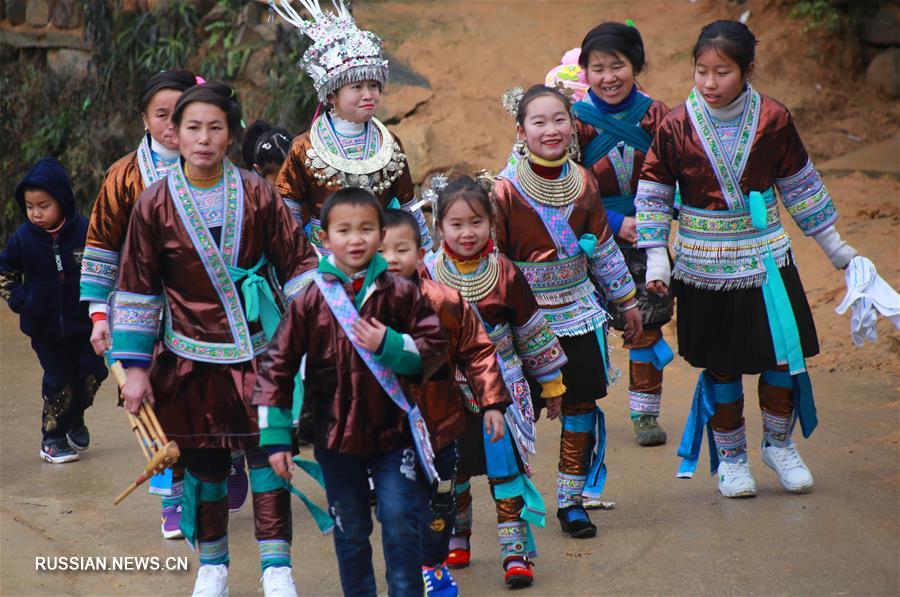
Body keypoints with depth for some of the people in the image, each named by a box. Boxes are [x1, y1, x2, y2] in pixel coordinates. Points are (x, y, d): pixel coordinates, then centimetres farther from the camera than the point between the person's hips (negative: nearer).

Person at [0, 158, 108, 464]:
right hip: (44, 327, -1)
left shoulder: (85, 231, -12)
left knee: (92, 372, 7)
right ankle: (52, 438, 19)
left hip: (81, 323, 1)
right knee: (58, 381, 3)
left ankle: (75, 418, 35)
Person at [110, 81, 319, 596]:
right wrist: (136, 368, 1)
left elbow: (299, 264, 2)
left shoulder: (257, 195, -3)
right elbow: (138, 289, 2)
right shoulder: (155, 205, -2)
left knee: (267, 451, -5)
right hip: (192, 355, 1)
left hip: (257, 350, -1)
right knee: (204, 459, 9)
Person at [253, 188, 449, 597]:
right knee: (350, 532, 13)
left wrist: (389, 345, -19)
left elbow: (436, 349, -1)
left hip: (393, 430, -1)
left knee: (401, 525, -3)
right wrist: (275, 437, -4)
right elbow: (278, 366, -1)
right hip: (335, 436, 1)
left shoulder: (401, 294, -4)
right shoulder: (310, 300, -4)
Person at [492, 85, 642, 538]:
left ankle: (571, 500, 21)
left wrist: (626, 301, 18)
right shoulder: (505, 190, -14)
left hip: (579, 311, 4)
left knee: (582, 403, 7)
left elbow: (603, 246, 13)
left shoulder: (582, 182, 1)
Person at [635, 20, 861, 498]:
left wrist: (834, 246, 13)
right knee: (721, 367, 7)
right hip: (705, 269, -1)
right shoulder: (676, 127, -9)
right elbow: (653, 194, -1)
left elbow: (799, 185, 7)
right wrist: (656, 258, -9)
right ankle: (730, 457, 25)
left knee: (784, 355, 4)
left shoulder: (772, 119, -6)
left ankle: (778, 444, 27)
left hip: (767, 261, 1)